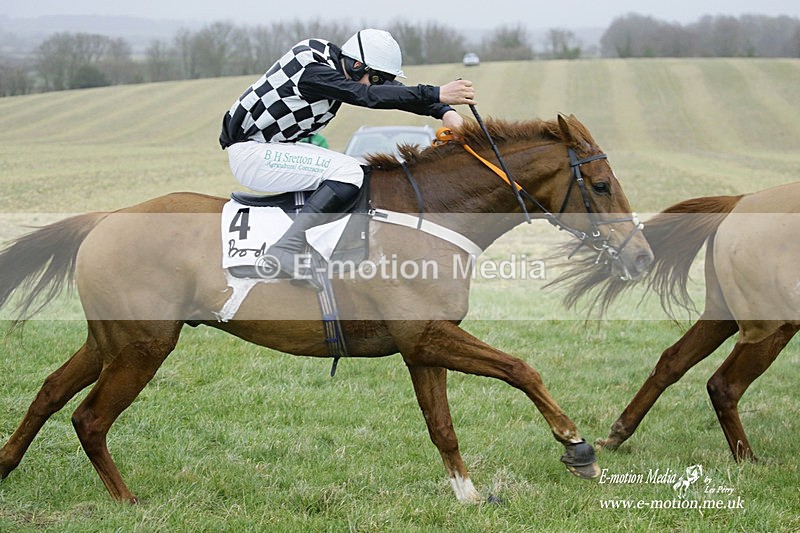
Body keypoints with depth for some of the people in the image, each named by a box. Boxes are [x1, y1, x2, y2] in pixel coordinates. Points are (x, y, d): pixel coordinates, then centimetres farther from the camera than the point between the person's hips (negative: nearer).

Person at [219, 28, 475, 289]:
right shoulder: (313, 71, -24)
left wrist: (444, 111, -11)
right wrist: (437, 94, -38)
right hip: (249, 153, -11)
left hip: (275, 145, 11)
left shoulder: (336, 60, 3)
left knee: (353, 169, 15)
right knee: (348, 172, -23)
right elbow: (370, 96, -35)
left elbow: (395, 91, 3)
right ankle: (286, 250, -30)